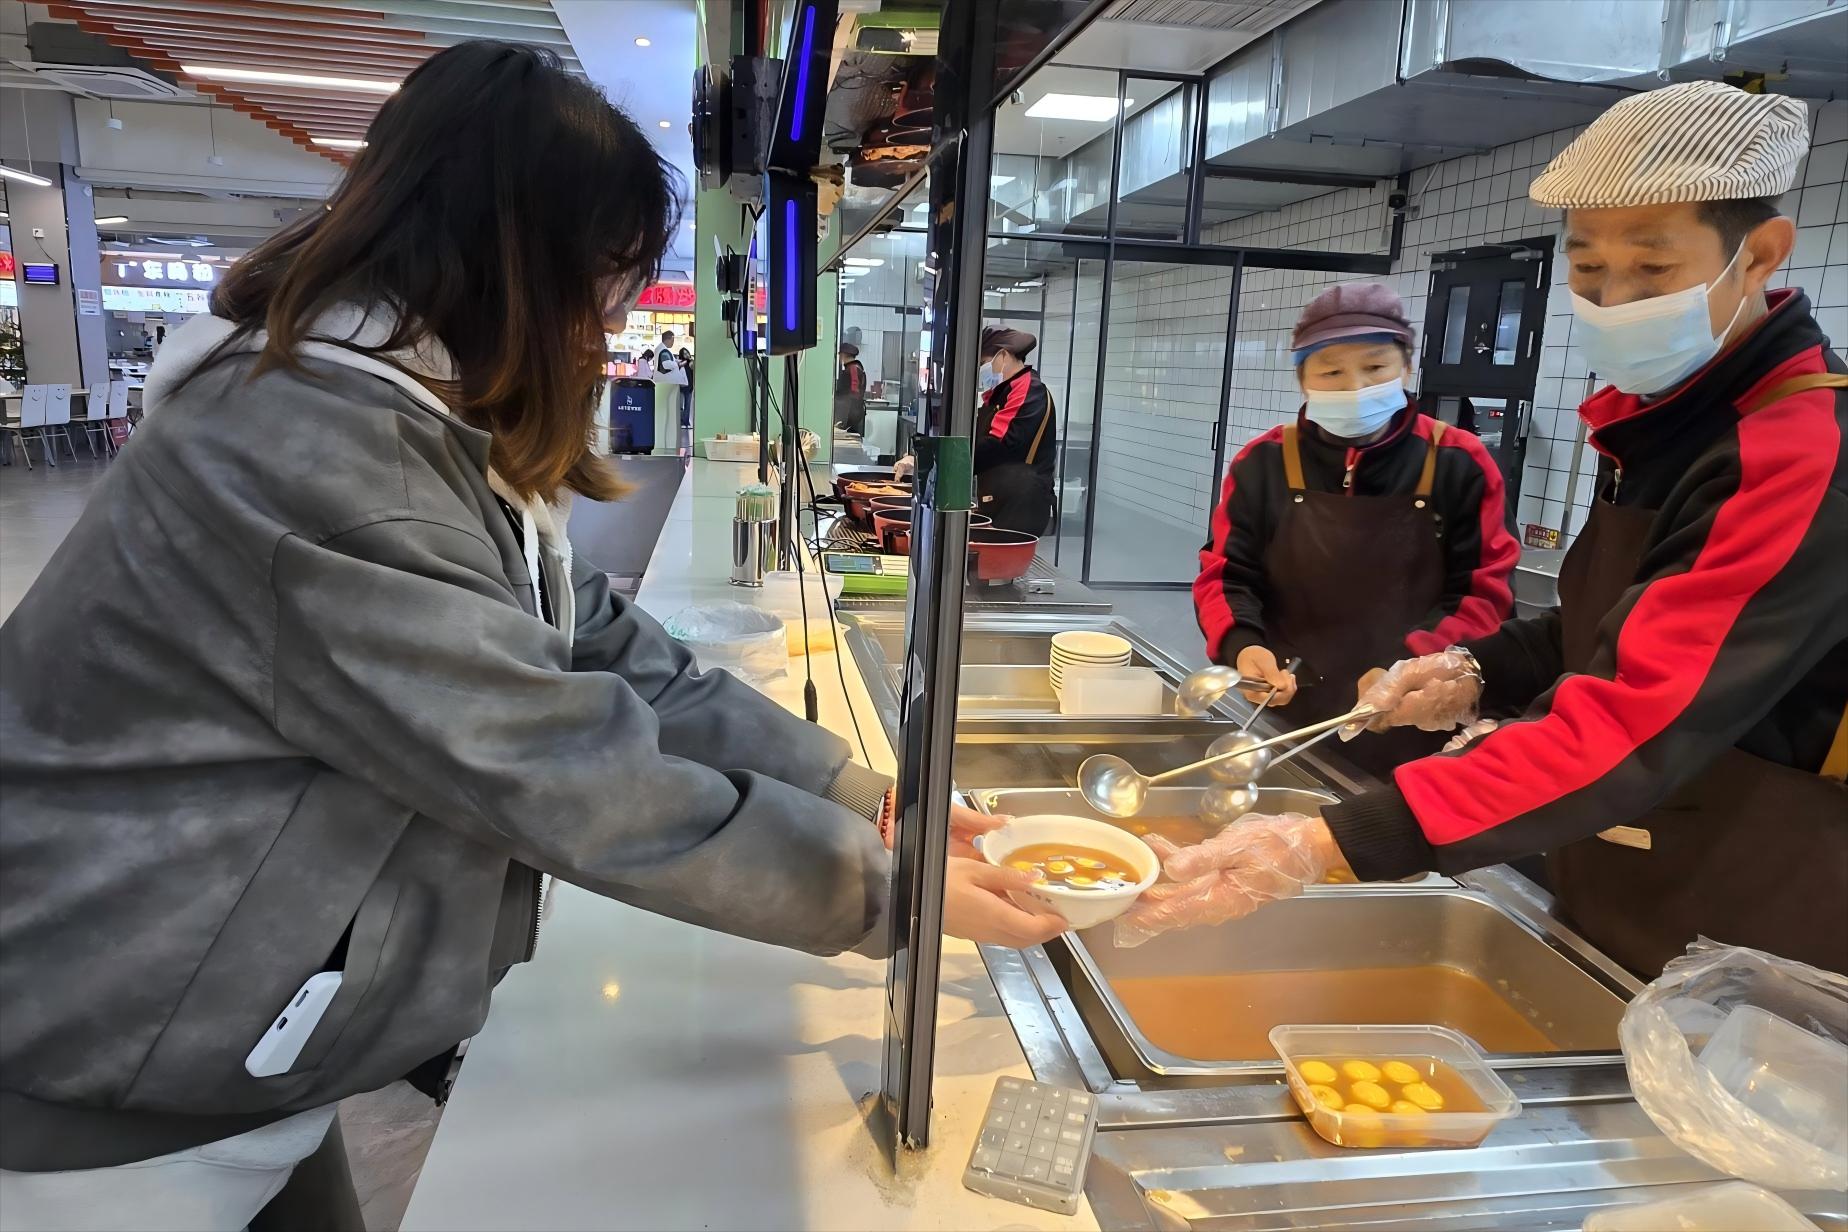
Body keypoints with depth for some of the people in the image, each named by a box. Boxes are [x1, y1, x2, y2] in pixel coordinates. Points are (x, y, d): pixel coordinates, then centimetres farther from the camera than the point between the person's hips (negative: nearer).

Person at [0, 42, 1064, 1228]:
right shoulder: (312, 449, -31)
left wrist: (863, 793, -9)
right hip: (97, 1094, -8)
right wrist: (889, 885, -22)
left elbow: (612, 650, -3)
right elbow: (576, 772, -32)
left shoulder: (437, 422, 2)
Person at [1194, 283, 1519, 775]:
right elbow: (1225, 573, 2)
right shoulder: (1263, 464, -1)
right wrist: (1241, 645, -19)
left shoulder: (1459, 464, -4)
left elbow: (1486, 593, -4)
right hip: (1284, 721, 2)